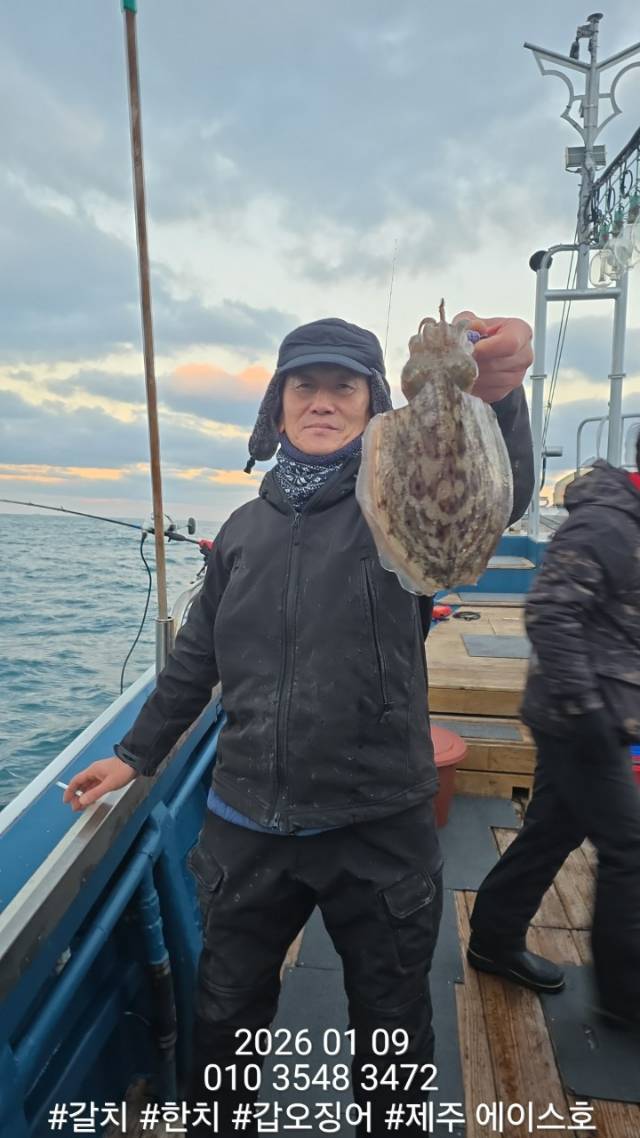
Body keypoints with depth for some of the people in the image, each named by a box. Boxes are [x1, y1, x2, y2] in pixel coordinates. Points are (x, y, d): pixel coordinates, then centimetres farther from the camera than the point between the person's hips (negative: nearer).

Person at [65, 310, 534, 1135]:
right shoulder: (246, 528, 3)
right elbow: (197, 659, 11)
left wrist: (496, 397, -50)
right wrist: (135, 754, 15)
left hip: (379, 828, -3)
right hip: (248, 824, 4)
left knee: (391, 1025, 22)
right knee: (224, 1013, 26)